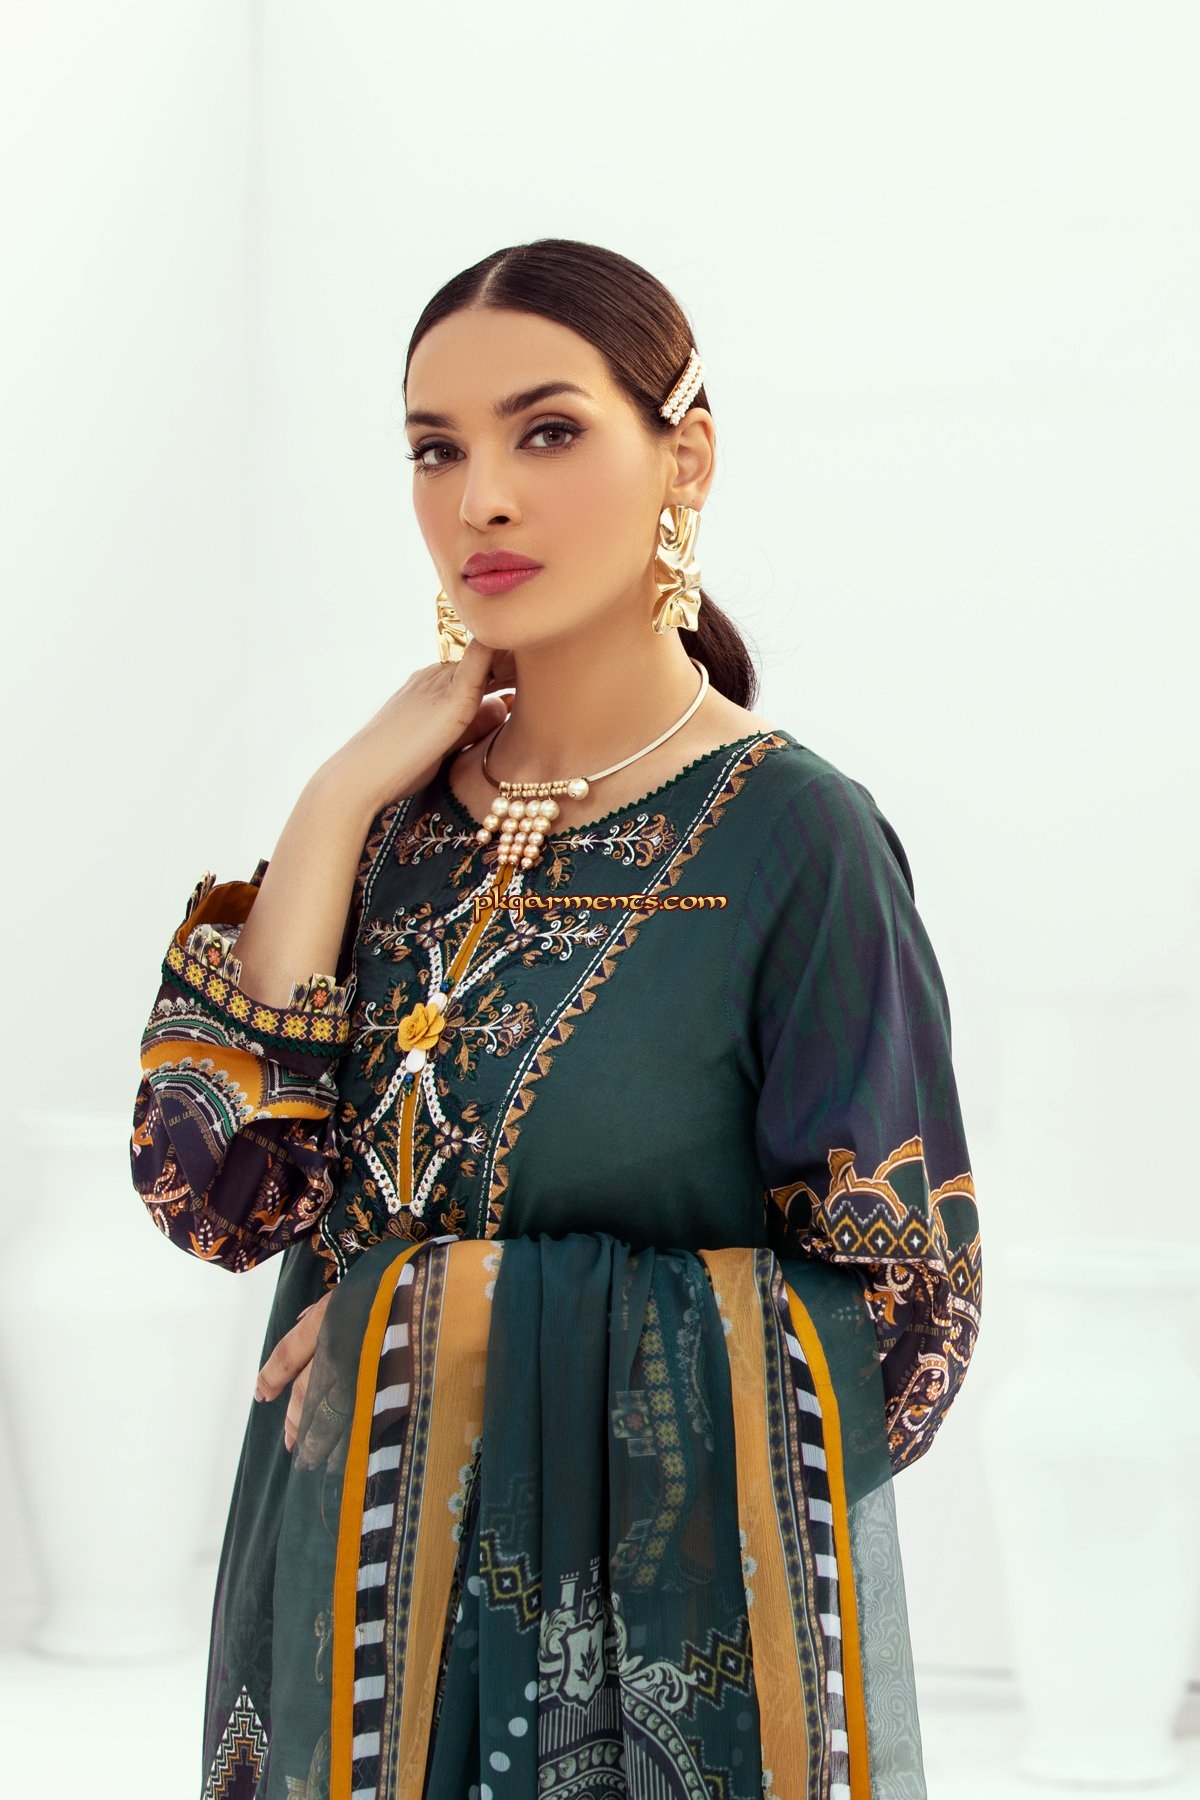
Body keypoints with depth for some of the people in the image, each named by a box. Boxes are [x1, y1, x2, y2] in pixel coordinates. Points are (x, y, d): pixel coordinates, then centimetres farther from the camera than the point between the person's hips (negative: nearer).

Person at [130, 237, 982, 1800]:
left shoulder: (789, 839, -12)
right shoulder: (401, 812, 3)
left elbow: (901, 1329, -11)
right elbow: (216, 1190, -7)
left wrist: (464, 1322, -13)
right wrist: (339, 809, -10)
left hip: (665, 1634, -4)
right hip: (367, 1612, 5)